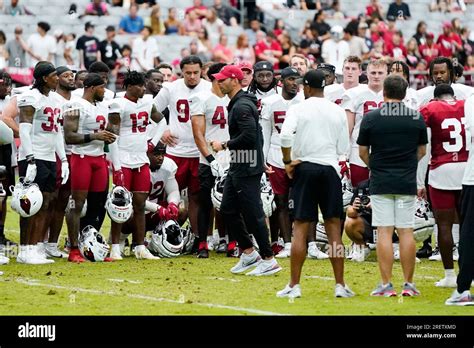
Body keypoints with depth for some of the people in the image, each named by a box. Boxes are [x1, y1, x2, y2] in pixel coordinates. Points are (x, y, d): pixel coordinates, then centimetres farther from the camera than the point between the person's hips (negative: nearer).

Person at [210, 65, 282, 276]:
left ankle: (269, 260, 0)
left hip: (247, 169, -11)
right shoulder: (236, 104, 16)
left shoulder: (242, 106, -17)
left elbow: (249, 136, -27)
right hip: (237, 167, 11)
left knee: (253, 214, -6)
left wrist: (225, 146, -15)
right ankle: (249, 253, 21)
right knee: (228, 210, 13)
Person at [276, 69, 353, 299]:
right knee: (333, 227, 5)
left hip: (304, 169, -2)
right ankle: (340, 285, 3)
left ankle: (294, 285, 1)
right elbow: (343, 148, 5)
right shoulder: (337, 111, 5)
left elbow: (285, 135, -19)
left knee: (300, 228, 1)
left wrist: (288, 161, -7)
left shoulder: (297, 109, -4)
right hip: (330, 169, 2)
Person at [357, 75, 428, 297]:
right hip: (407, 182, 2)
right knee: (406, 231, 5)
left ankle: (386, 285, -3)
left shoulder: (371, 118, -4)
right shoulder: (417, 118, 1)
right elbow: (422, 151, 12)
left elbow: (363, 152, 4)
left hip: (381, 183, -2)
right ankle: (408, 284, 6)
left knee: (384, 232, -1)